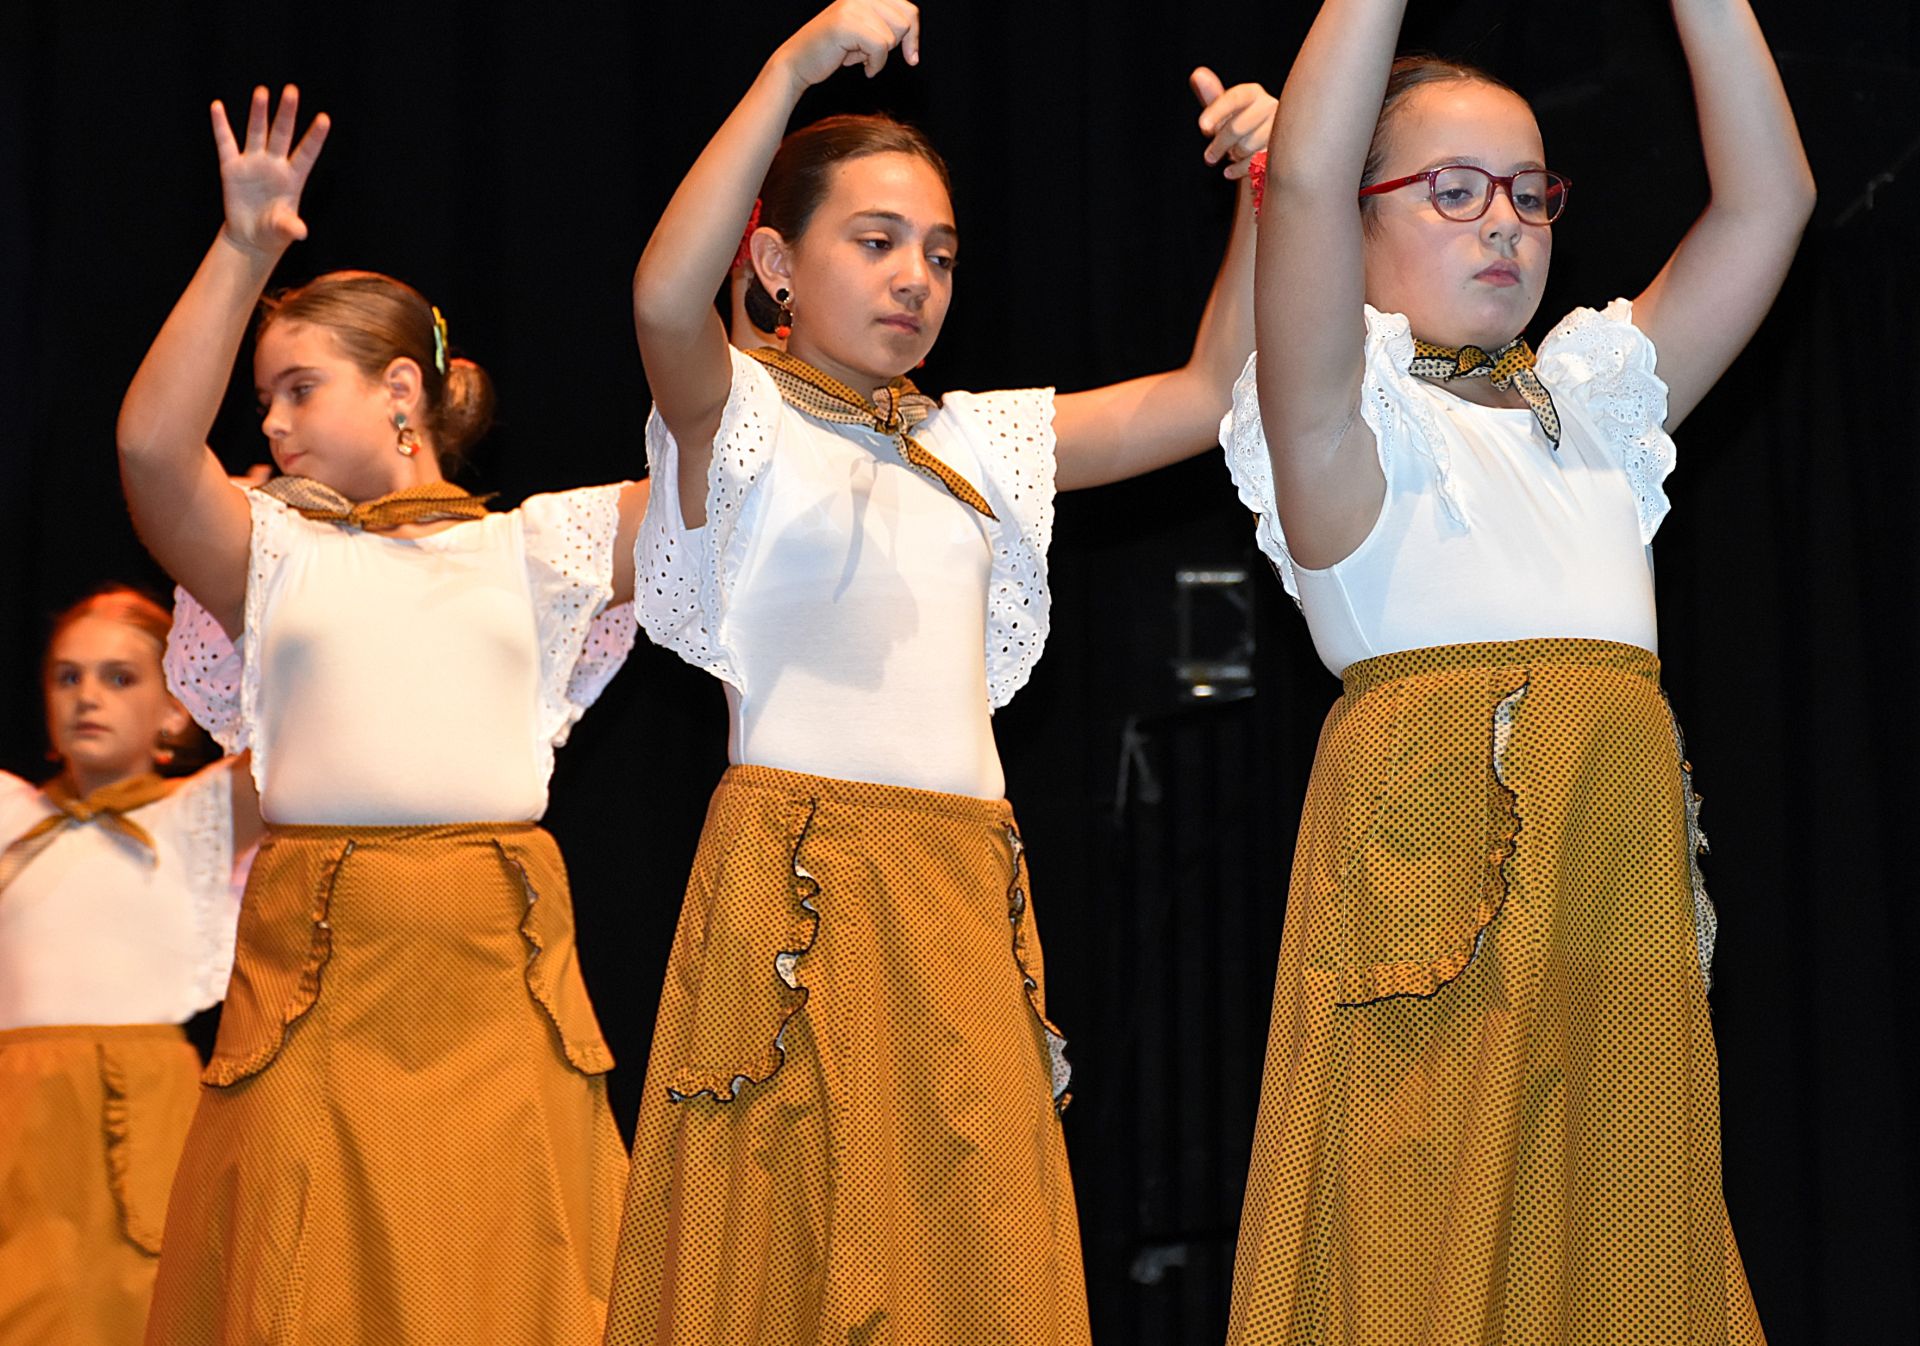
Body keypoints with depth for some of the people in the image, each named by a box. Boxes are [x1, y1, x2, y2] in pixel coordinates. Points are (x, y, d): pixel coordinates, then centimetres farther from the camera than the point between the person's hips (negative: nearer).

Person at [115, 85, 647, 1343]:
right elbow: (152, 448, -6)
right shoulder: (272, 552, 12)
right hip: (318, 960, 0)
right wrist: (245, 251, -8)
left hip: (496, 967, 0)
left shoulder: (533, 548, 14)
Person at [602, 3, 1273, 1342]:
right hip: (798, 887, -5)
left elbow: (1207, 393, 17)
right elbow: (666, 298, -20)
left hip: (969, 898, 6)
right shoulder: (739, 420, 2)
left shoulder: (975, 444, 19)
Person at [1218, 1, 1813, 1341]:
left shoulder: (1589, 404, 23)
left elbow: (1769, 200, 17)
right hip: (1433, 887, -5)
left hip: (1623, 907, 6)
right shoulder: (1342, 416, 6)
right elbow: (1303, 177, -11)